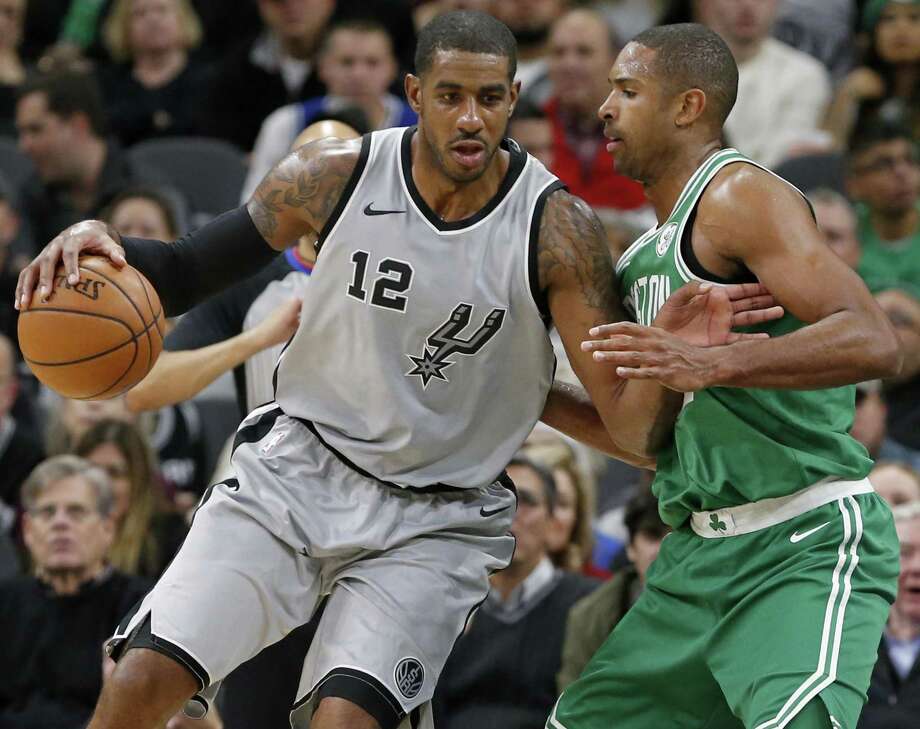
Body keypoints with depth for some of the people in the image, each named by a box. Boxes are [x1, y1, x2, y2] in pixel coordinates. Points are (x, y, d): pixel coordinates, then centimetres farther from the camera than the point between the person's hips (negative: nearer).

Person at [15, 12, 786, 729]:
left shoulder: (557, 229, -16)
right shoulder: (338, 175, -10)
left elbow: (632, 433, -16)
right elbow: (188, 273, 3)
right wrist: (104, 245, -18)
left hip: (435, 521, -2)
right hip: (296, 468, 2)